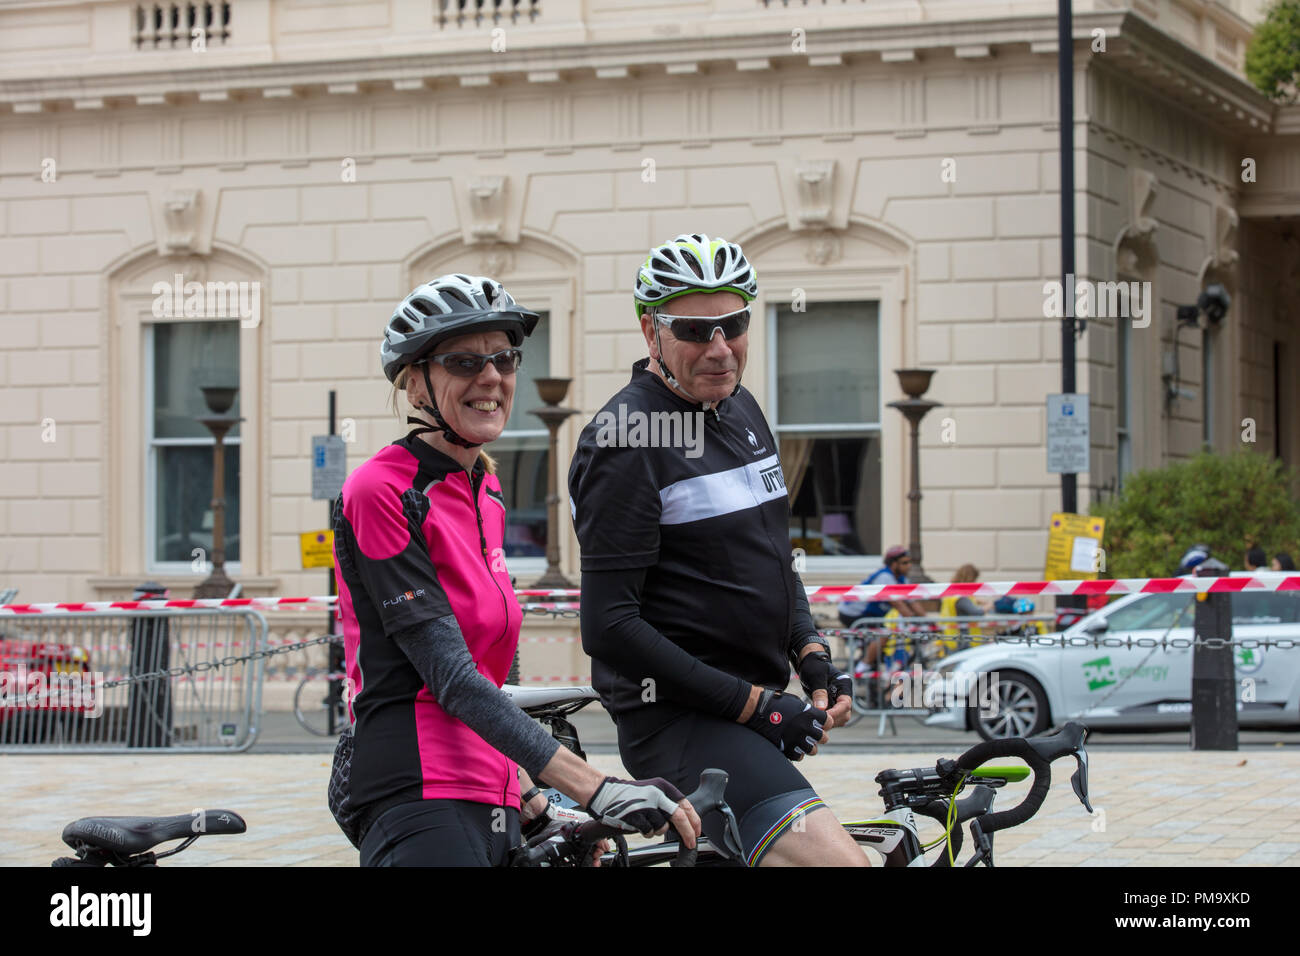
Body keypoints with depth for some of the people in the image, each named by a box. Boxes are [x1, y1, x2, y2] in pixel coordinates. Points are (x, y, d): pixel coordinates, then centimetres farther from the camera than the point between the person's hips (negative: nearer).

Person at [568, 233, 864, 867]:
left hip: (755, 709, 9)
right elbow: (609, 628, -19)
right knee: (837, 859, -25)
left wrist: (811, 656, 7)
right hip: (681, 719, -9)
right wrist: (753, 704, -18)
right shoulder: (626, 443, -14)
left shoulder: (741, 410, 14)